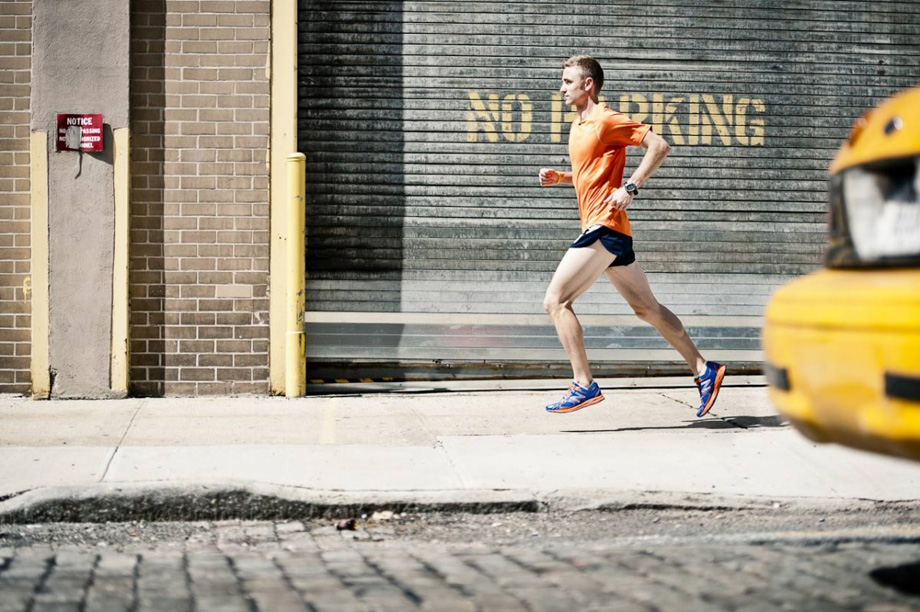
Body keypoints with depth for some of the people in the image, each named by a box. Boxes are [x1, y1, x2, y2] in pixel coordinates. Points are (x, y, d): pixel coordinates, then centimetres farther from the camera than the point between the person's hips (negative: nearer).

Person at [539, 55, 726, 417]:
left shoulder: (605, 120, -10)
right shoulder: (579, 125, 18)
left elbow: (659, 145, -14)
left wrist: (630, 188, -20)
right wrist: (558, 177, 12)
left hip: (604, 227, -10)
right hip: (600, 228, 10)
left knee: (556, 300, -12)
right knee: (646, 308, 13)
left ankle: (584, 386, -10)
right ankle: (703, 370, 19)